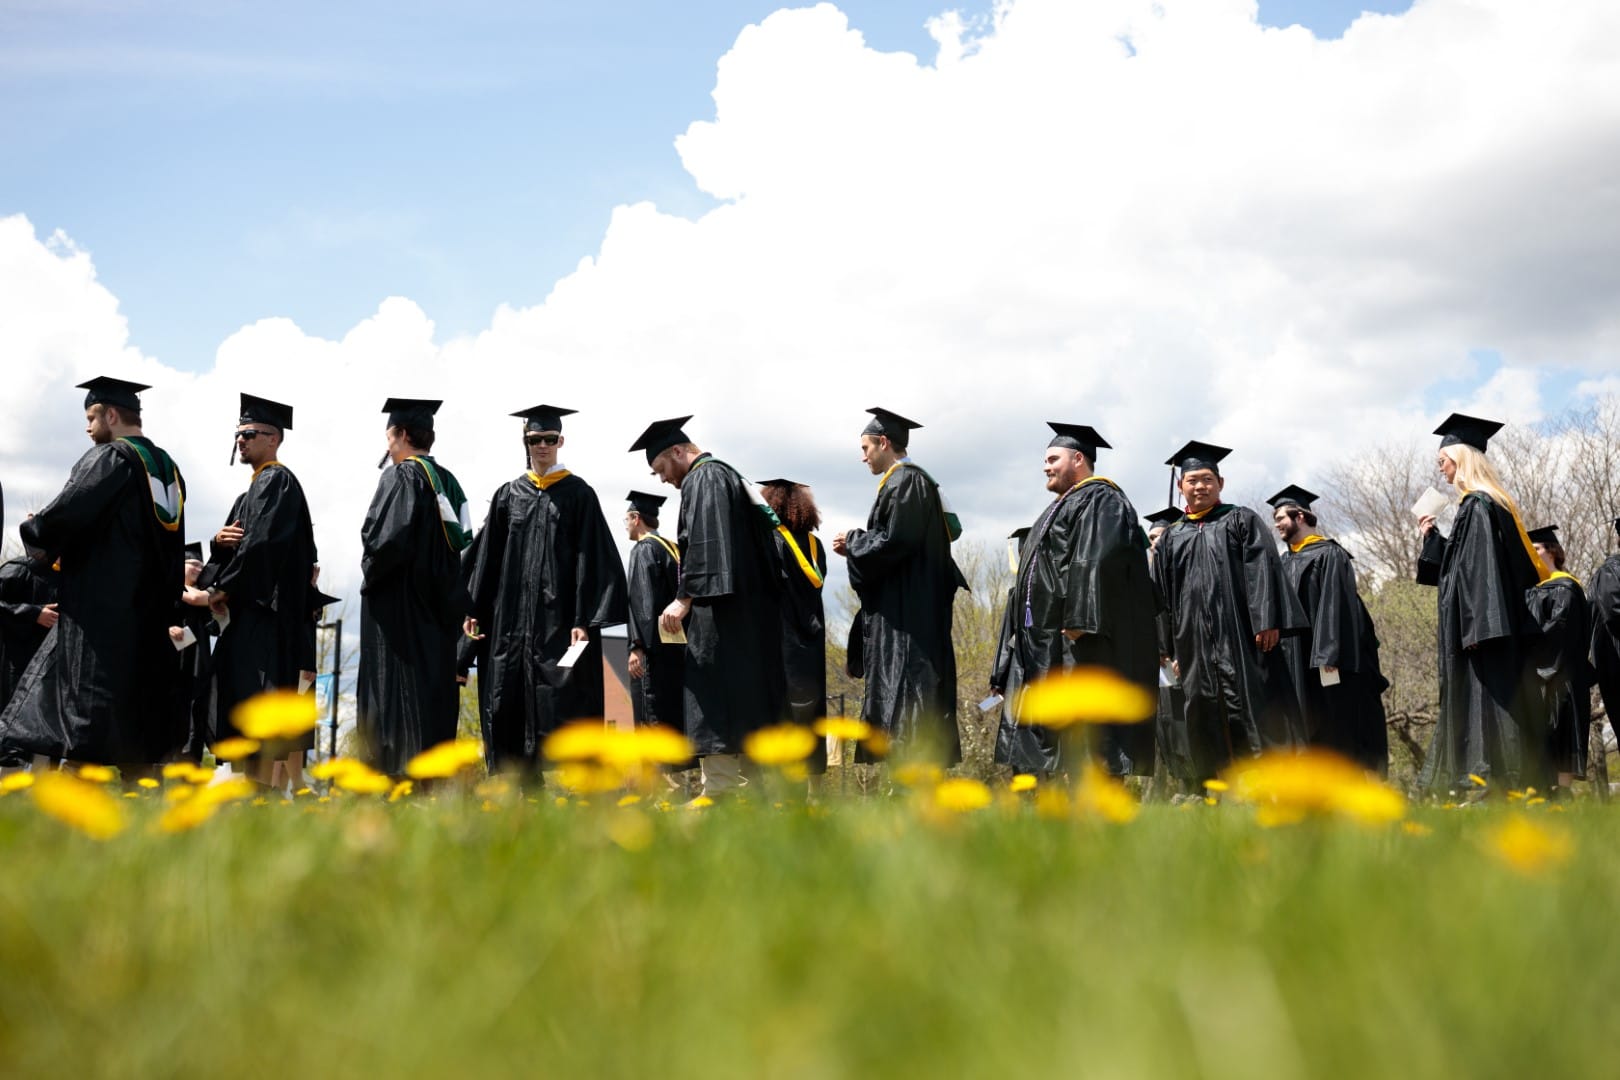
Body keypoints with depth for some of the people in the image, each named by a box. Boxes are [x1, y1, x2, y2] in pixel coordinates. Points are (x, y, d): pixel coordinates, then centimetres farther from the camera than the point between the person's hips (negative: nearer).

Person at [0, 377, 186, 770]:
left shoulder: (108, 458, -9)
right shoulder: (167, 468, 15)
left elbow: (69, 512, -18)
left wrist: (38, 539, 2)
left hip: (100, 605, -8)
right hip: (148, 611, 8)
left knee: (87, 708, -8)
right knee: (133, 707, 10)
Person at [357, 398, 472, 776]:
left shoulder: (402, 476, -10)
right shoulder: (447, 481, 14)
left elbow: (387, 536, -22)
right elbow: (461, 541, 14)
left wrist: (370, 574, -5)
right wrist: (446, 596, 15)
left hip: (398, 601, -8)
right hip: (438, 605, 8)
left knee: (399, 689, -7)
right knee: (434, 685, 9)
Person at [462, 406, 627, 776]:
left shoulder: (578, 494, 3)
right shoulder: (509, 495, 13)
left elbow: (592, 559, -4)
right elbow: (487, 556, 14)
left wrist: (584, 620, -12)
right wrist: (474, 608, 6)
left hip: (559, 617, -4)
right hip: (511, 618, 4)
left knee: (562, 703, -8)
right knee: (508, 702, 2)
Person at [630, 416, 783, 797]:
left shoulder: (705, 479, -7)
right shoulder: (729, 476, 24)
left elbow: (704, 545, -20)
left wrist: (685, 597, -24)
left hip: (722, 616, -11)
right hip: (750, 613, 11)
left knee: (714, 703, -12)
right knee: (747, 704, 9)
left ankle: (719, 791, -17)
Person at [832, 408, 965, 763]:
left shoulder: (905, 482, -11)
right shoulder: (911, 481, 19)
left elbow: (895, 542, -20)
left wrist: (853, 541, -5)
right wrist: (855, 545, 13)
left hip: (907, 611, -10)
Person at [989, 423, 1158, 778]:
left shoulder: (1101, 500, -5)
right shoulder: (1063, 507, 26)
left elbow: (1097, 561, -21)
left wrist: (1078, 620, -29)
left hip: (1078, 642, -11)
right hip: (1044, 644, 11)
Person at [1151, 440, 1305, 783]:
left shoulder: (1241, 521, 7)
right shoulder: (1171, 538, 18)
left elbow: (1263, 569, -4)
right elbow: (1163, 596, 16)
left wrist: (1266, 622, -16)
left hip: (1239, 635, -4)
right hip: (1194, 644, 4)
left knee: (1252, 706, -8)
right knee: (1205, 719, 3)